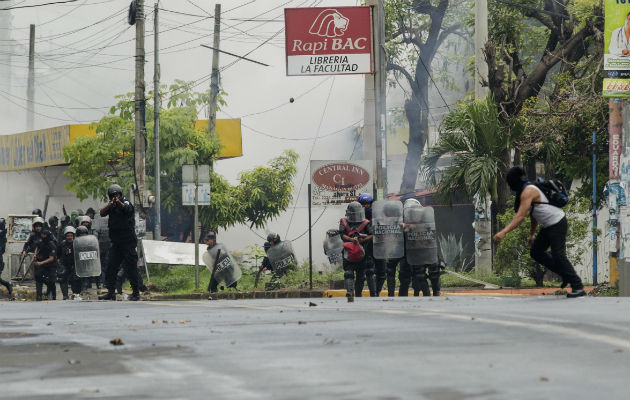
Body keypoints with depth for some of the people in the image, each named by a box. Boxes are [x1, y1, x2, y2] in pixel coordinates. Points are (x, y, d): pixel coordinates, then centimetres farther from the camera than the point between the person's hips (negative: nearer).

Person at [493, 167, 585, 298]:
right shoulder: (529, 189, 12)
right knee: (536, 252, 9)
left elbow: (520, 216, -29)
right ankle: (565, 275, 15)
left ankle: (578, 287, -7)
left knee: (558, 256, -11)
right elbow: (534, 214, 22)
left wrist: (504, 232, -34)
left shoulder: (528, 192, -20)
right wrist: (532, 235, 26)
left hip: (557, 224, -10)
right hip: (548, 226, 10)